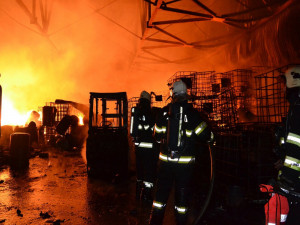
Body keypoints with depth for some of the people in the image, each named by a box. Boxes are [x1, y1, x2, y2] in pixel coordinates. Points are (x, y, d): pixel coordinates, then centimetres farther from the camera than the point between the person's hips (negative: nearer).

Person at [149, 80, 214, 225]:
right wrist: (210, 137, 15)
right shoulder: (191, 113, -9)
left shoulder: (164, 111, -1)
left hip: (165, 160, 2)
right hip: (185, 162, -2)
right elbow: (205, 135, -8)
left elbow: (157, 135, 9)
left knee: (162, 191, 15)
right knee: (182, 193, 12)